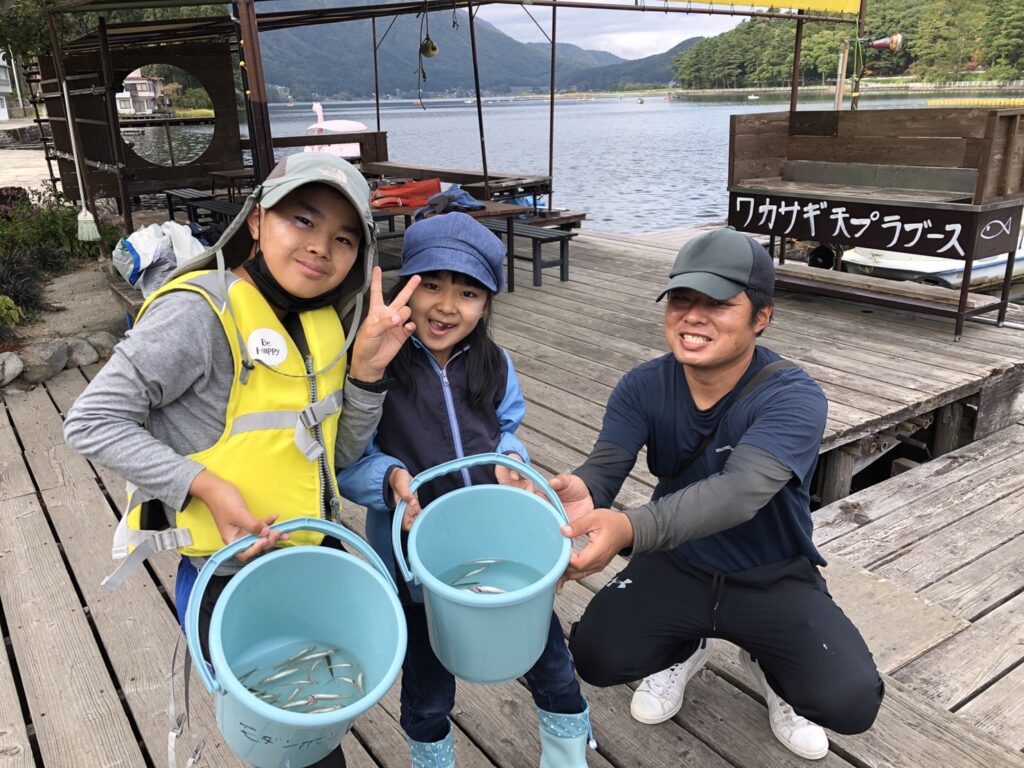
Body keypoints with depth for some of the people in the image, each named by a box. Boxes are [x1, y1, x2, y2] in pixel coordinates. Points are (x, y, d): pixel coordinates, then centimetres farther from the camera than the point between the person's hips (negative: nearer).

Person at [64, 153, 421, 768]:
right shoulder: (199, 313, -21)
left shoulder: (325, 324, 0)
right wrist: (205, 484, -25)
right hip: (232, 581, -6)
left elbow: (340, 453, 2)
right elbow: (93, 423, -17)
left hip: (312, 567, 6)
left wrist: (367, 370, -13)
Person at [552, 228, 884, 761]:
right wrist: (582, 492, -52)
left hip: (774, 578, -2)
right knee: (595, 656, -18)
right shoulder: (642, 387, -12)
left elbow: (740, 492, -42)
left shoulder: (793, 398, -26)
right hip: (678, 565, 3)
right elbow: (606, 463, -24)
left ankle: (766, 661, 13)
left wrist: (629, 528, -60)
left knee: (850, 701, -22)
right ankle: (686, 647, 16)